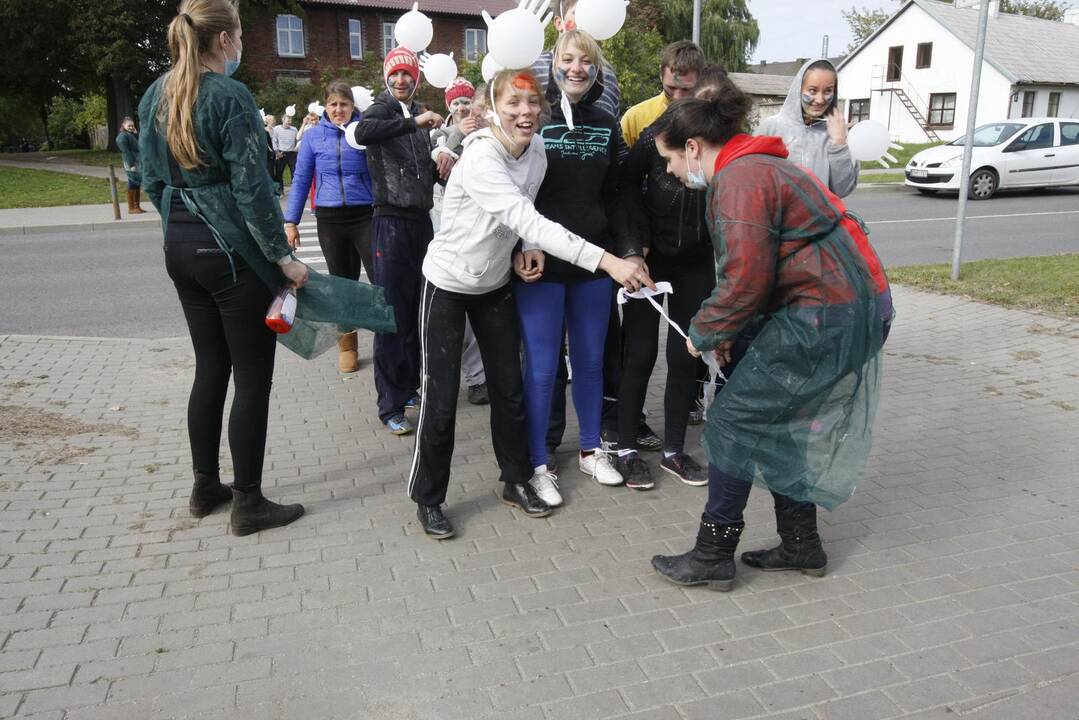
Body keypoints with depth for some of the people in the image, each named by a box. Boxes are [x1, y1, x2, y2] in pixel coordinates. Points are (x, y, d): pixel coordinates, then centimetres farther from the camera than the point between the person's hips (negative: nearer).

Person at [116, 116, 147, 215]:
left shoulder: (131, 135, 19)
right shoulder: (122, 136, -9)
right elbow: (125, 152, -17)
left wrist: (136, 134, 7)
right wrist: (131, 165, -23)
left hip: (138, 164, 9)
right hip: (131, 165, -9)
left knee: (138, 185, 12)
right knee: (132, 185, -7)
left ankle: (137, 206, 20)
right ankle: (131, 208, -3)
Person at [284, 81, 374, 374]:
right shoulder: (313, 136, 5)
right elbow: (301, 180, 8)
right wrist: (291, 221, 5)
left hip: (365, 215, -2)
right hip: (329, 219, 2)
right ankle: (347, 345, 24)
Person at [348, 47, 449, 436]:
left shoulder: (419, 117, 16)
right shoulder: (382, 109, -4)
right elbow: (362, 132, -28)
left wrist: (443, 162, 1)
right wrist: (415, 122, -28)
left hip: (421, 220, 7)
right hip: (391, 221, -7)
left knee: (417, 312, 12)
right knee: (392, 315, -6)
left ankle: (409, 387, 25)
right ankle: (390, 406, -1)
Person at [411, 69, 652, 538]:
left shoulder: (537, 149, -6)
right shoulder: (481, 159, -30)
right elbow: (529, 221, -41)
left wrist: (528, 250, -13)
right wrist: (607, 261, -49)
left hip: (495, 284, 6)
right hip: (449, 284, -6)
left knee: (509, 389, 10)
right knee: (441, 398, -2)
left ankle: (517, 481, 28)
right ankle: (428, 498, 16)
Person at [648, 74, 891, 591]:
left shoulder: (739, 180, -16)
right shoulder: (756, 166, 19)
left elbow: (746, 277, -24)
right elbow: (755, 262, 20)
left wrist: (704, 333, -8)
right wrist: (727, 330, 12)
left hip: (824, 315, -10)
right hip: (856, 307, 10)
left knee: (733, 419, -3)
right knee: (781, 423, 18)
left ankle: (713, 556, 7)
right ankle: (800, 546, 29)